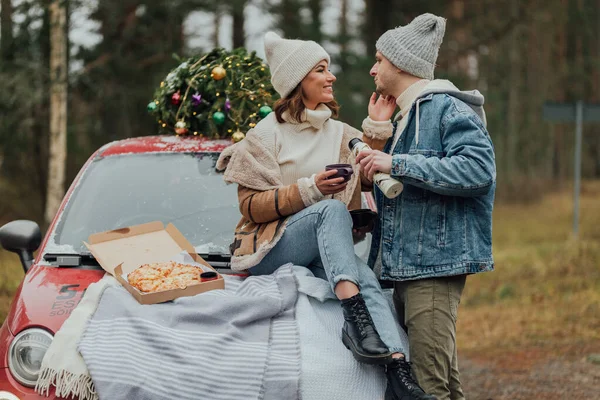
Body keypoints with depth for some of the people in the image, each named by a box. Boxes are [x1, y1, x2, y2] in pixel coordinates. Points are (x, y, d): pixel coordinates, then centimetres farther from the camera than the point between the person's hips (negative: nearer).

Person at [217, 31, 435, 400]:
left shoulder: (341, 135, 18)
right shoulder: (266, 135, 2)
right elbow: (251, 207, -5)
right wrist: (311, 188, -16)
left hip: (323, 252, 4)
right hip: (271, 250, -4)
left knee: (365, 276, -31)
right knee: (332, 209, -34)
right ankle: (355, 311, -49)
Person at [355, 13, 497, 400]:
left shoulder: (447, 109, -8)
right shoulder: (406, 116, 22)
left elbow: (478, 167, -24)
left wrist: (396, 163, -22)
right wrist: (378, 132, 14)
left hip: (436, 264, -10)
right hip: (406, 267, 10)